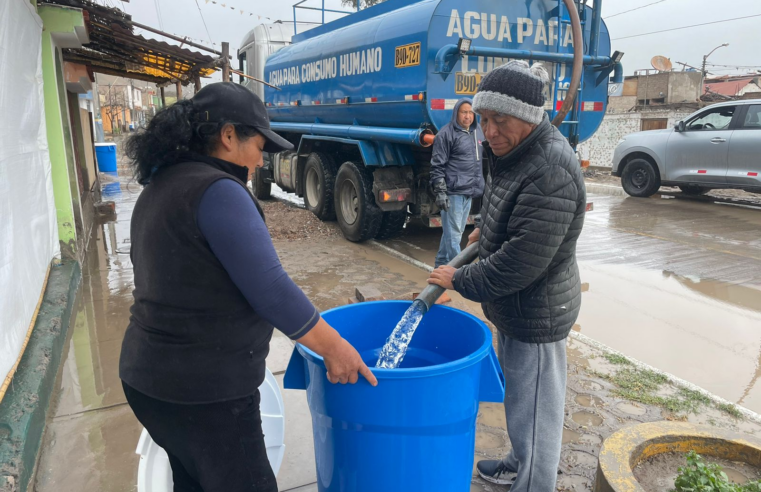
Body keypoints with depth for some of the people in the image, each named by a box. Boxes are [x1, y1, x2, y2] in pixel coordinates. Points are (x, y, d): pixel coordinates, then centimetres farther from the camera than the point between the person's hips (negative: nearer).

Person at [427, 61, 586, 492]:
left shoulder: (551, 173, -30)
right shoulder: (515, 148, 2)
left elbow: (518, 265, -30)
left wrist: (460, 280, -18)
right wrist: (488, 227, 21)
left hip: (537, 313, -10)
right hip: (515, 306, 10)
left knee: (533, 409, 6)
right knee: (520, 396, 27)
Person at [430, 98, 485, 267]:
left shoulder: (478, 133, 15)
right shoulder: (447, 133, -7)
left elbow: (483, 162, 25)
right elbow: (437, 166, -11)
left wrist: (483, 187, 23)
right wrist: (440, 191, -17)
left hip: (469, 192, 8)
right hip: (453, 192, -8)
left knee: (458, 231, 14)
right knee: (453, 233, -5)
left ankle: (442, 264, 26)